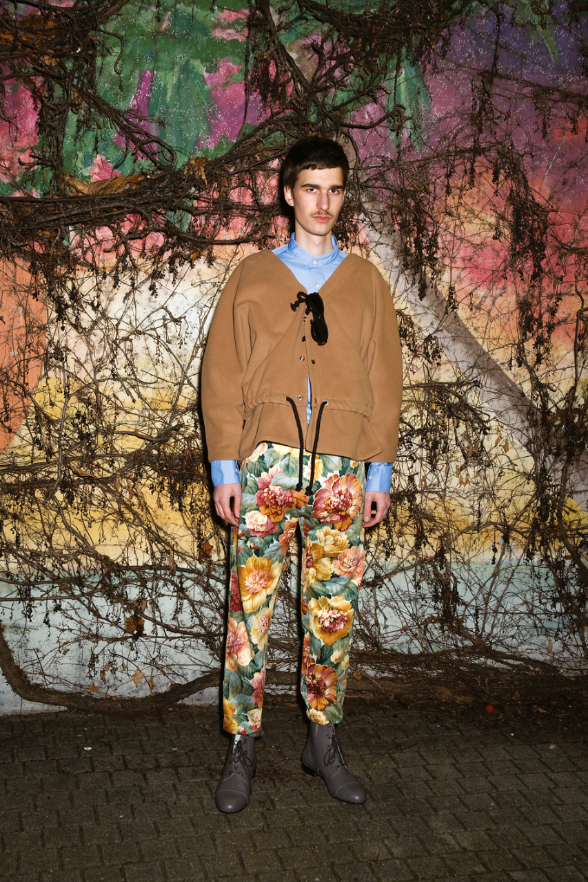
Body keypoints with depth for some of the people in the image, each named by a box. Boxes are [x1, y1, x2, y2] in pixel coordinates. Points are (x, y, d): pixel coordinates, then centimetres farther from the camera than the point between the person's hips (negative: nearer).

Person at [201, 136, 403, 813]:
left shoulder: (366, 282, 14)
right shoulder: (252, 277, 11)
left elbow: (385, 380, 12)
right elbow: (221, 375, 7)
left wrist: (380, 472, 6)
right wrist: (225, 467, -1)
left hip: (342, 468, 1)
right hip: (266, 460, -1)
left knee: (333, 611, 4)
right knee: (250, 606, -3)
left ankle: (324, 742, 16)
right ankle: (242, 745, 8)